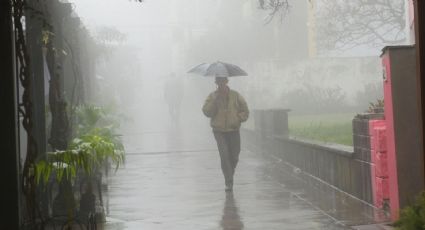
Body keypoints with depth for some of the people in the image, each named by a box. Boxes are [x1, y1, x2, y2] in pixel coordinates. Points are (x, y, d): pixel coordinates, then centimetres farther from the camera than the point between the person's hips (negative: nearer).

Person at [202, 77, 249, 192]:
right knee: (224, 154, -17)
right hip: (219, 131, -1)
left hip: (233, 130, 2)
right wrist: (215, 100, -18)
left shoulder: (235, 96, 3)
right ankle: (229, 182, -12)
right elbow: (207, 112, -9)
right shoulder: (212, 97, 3)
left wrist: (237, 119, -10)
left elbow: (245, 111, 8)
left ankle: (229, 178, 31)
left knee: (234, 157, 4)